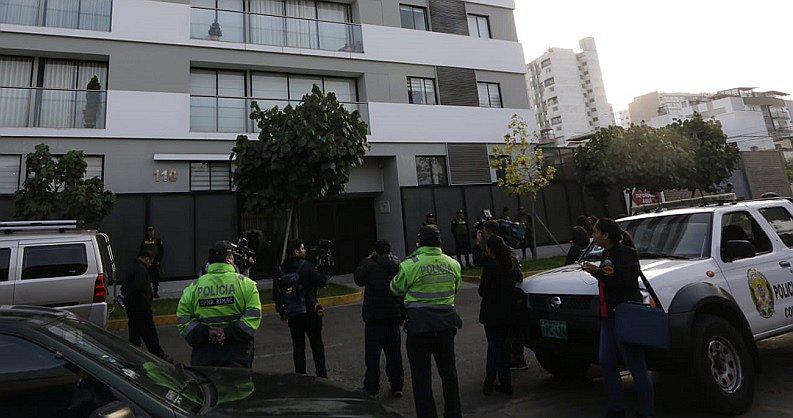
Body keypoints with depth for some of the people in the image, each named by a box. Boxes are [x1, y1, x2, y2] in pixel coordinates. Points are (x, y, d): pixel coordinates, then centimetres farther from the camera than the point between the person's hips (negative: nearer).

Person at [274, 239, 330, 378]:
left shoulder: (281, 270, 3)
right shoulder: (306, 266, -13)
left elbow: (276, 294, 7)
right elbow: (321, 281, -11)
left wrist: (281, 312, 17)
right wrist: (325, 275, 11)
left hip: (292, 316, 4)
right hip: (310, 313, -4)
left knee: (298, 346, 14)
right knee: (317, 345, 9)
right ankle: (321, 375, 14)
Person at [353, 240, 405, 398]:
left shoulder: (370, 265, -11)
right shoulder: (399, 266, 2)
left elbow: (358, 278, 6)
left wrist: (367, 260, 12)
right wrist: (403, 315, 11)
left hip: (374, 316, -4)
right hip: (394, 315, 4)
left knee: (372, 354, 5)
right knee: (394, 353, 14)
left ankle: (371, 388, 9)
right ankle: (397, 386, 21)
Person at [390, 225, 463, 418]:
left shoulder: (410, 266, -14)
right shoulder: (453, 264, 2)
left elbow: (396, 289, 0)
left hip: (420, 325, -5)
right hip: (446, 324, 5)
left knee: (421, 375, 7)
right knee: (448, 371, 19)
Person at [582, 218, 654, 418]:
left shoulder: (625, 253, -13)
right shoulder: (608, 254, 16)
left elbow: (622, 282, -24)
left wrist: (598, 272, -17)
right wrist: (596, 271, 5)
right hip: (608, 316, 10)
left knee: (637, 367, 1)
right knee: (606, 362, 14)